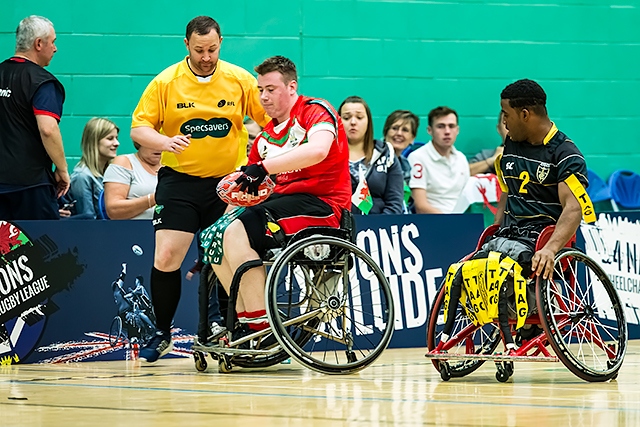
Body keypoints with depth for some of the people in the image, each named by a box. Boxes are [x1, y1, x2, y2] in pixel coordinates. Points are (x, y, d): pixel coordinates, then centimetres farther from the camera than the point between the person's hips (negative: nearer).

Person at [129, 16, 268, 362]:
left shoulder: (240, 80, 0)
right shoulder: (165, 82, -3)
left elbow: (268, 118, 4)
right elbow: (138, 128, -3)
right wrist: (163, 141, -24)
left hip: (228, 180, 0)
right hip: (179, 180, 0)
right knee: (166, 258, -8)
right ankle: (162, 334, 9)